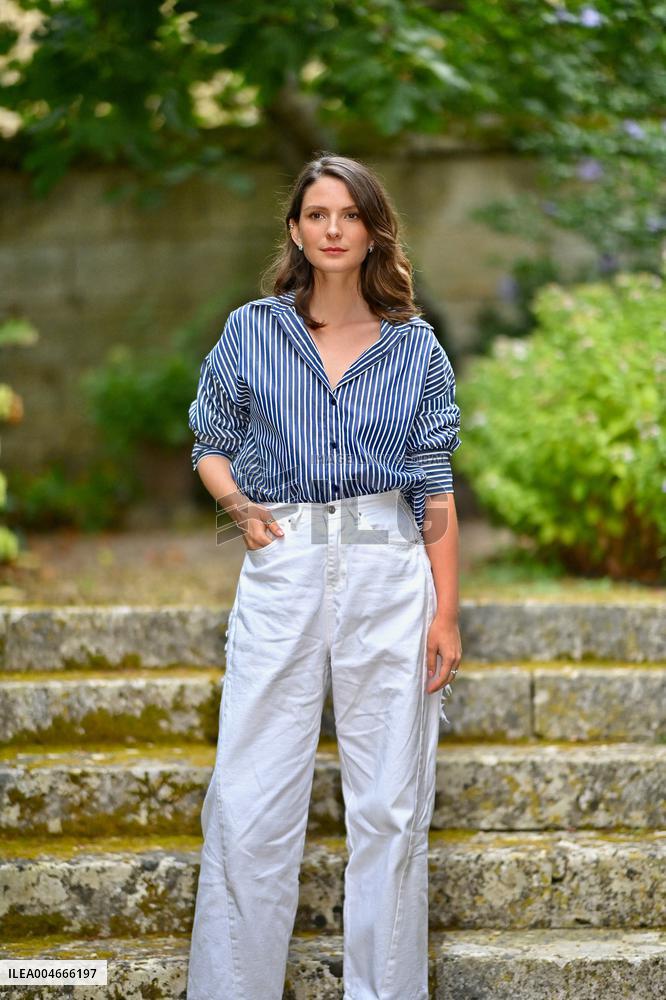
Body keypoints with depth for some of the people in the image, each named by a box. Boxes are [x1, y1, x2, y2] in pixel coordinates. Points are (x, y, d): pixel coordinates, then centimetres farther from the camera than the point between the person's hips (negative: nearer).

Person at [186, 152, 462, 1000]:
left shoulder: (415, 348, 7)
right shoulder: (251, 332, 6)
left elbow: (435, 491, 6)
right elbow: (211, 446, 15)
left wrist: (445, 614, 1)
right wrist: (239, 504, -7)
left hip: (389, 574, 1)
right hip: (283, 567, 0)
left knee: (390, 804, 4)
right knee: (251, 804, -3)